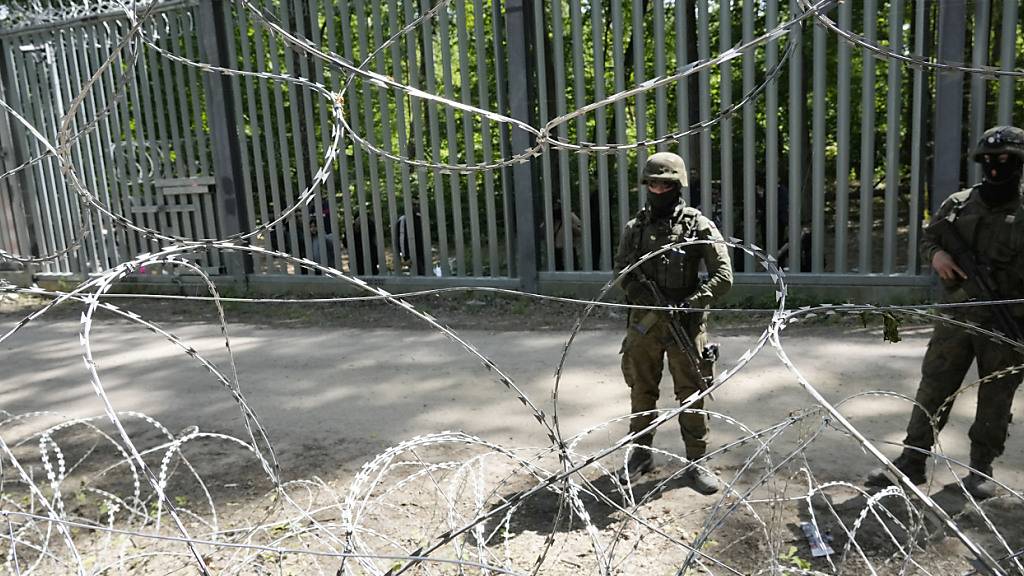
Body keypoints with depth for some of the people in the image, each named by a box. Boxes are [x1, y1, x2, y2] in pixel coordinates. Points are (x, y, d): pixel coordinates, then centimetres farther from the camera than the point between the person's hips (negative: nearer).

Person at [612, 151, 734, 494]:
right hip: (644, 323, 3)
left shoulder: (698, 226, -5)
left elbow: (723, 277, -8)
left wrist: (690, 304, -19)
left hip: (684, 324, -3)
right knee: (641, 391, 13)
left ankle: (695, 461, 19)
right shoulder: (635, 228, 5)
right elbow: (621, 271, 6)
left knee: (692, 394, 5)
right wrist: (642, 296, -11)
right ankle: (641, 454, 30)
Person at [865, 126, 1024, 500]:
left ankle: (982, 467, 23)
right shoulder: (958, 204, 5)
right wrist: (936, 255, -6)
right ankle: (912, 461, 13)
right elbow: (929, 238, 17)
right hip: (957, 316, 3)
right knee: (933, 389, 5)